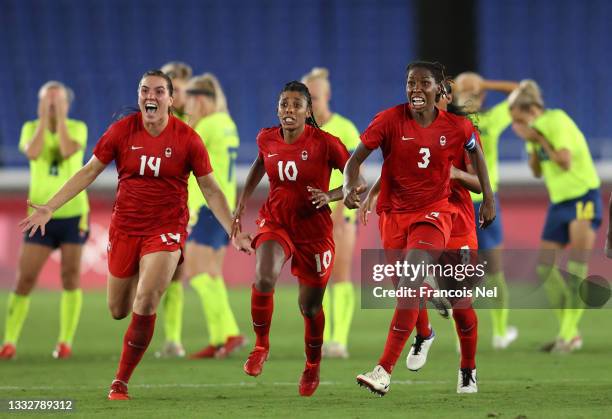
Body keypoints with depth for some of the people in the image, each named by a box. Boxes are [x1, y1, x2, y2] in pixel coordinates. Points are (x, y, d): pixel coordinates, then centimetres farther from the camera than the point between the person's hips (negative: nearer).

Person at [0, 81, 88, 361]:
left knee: (71, 277, -1)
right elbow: (32, 153, -18)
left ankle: (65, 342, 5)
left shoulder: (78, 128, 1)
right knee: (24, 279, -4)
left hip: (73, 214, -1)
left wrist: (60, 117, -16)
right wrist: (44, 119, -15)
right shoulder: (31, 128, 4)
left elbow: (68, 150, -21)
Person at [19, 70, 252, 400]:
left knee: (145, 302, -20)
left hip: (166, 229, -2)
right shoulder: (121, 131, -4)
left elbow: (210, 189, 1)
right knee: (118, 310, 10)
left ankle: (121, 381, -8)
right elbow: (89, 172, 4)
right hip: (125, 227, 2)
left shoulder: (187, 138, -7)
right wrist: (49, 208, -2)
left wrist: (233, 231, -3)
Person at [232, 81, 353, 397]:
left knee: (310, 306, 7)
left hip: (314, 229, -2)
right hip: (275, 222, 2)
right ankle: (261, 346, -6)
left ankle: (312, 366, 34)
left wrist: (330, 196, -22)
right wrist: (243, 200, 17)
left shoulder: (325, 143, -14)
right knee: (264, 279, -28)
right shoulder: (267, 139, -2)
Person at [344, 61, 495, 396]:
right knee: (403, 288, 16)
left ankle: (384, 371, -29)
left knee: (410, 282, -24)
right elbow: (356, 158, -10)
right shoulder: (390, 120, -10)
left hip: (433, 212, -3)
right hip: (394, 214, 3)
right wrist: (349, 186, -31)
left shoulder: (456, 126, -7)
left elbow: (475, 152, 15)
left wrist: (488, 199, 15)